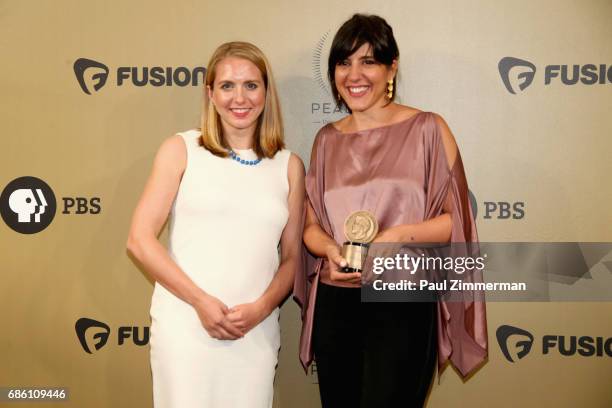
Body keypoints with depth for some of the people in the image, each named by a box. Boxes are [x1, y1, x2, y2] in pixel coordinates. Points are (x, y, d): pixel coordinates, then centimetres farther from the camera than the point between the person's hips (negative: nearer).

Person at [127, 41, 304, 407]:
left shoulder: (289, 166, 7)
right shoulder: (181, 150, 2)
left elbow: (293, 257, 9)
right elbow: (140, 240, -3)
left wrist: (261, 308, -7)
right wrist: (200, 301, -10)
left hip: (257, 332, 2)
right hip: (186, 322, -2)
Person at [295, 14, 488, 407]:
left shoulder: (427, 128, -4)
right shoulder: (327, 139, 9)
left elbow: (456, 218, -4)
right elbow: (311, 223, 13)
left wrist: (400, 234, -21)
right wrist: (330, 249, -9)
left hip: (404, 305, -4)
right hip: (334, 305, 4)